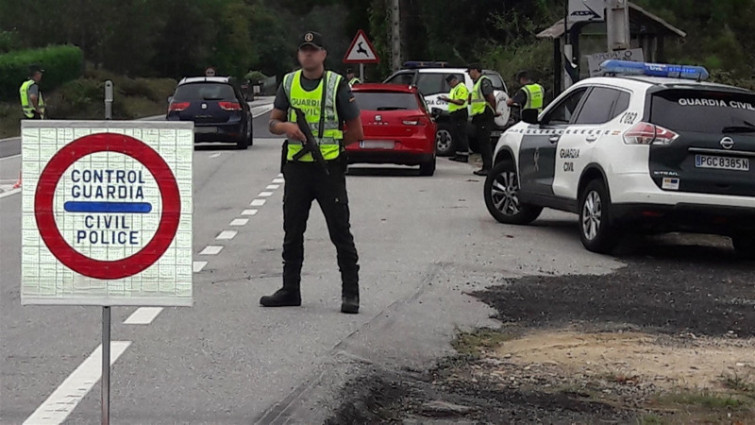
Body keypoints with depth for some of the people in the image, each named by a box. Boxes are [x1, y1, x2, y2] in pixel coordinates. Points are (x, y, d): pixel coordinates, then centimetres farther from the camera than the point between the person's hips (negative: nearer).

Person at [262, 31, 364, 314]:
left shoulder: (337, 85, -2)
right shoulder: (288, 83, 10)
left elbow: (355, 131, 0)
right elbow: (273, 123, 11)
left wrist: (325, 142, -3)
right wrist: (286, 126, -10)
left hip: (329, 167, -4)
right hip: (296, 166, 4)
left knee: (340, 232, -2)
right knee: (292, 232, 10)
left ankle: (350, 293, 2)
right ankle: (290, 290, 19)